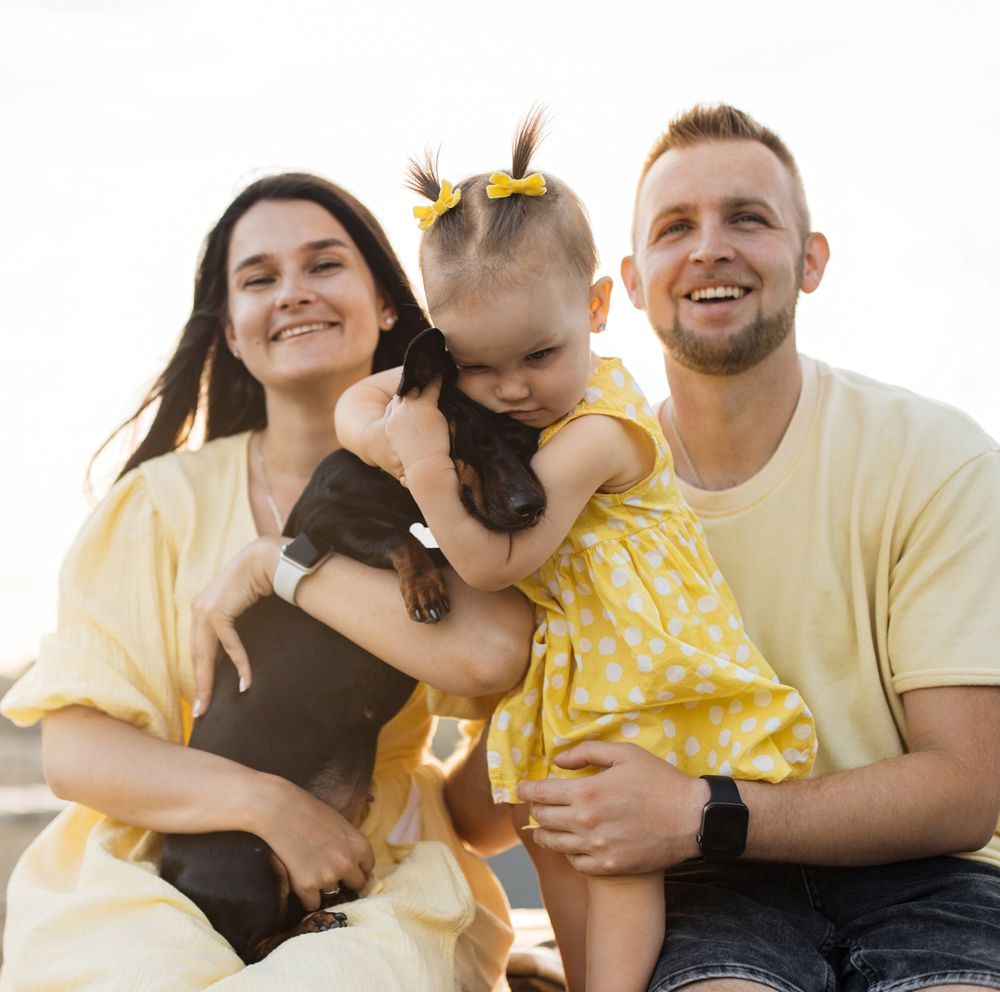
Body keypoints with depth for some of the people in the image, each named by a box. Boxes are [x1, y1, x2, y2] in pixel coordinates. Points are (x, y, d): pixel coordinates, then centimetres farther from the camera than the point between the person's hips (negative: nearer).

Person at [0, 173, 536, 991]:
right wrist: (270, 804, -19)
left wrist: (277, 564, -14)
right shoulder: (170, 499, 3)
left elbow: (490, 650, -22)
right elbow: (74, 747, -4)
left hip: (377, 891, 0)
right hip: (162, 886, 1)